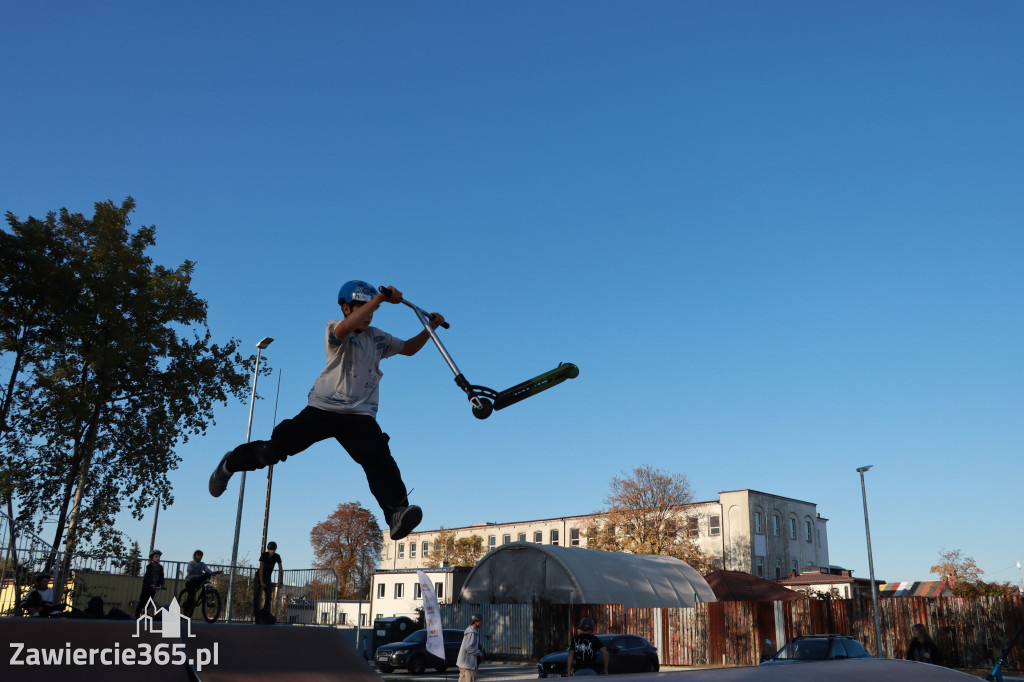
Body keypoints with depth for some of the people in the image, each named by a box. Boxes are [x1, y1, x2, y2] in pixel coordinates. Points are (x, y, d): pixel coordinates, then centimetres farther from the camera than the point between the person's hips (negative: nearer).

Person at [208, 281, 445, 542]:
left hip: (360, 415, 3)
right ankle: (230, 463, 28)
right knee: (277, 447, -1)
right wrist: (381, 297, -29)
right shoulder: (335, 328, -1)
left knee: (380, 460, -22)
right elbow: (346, 328, -26)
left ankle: (397, 513, -33)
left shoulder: (378, 338, 15)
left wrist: (430, 328, 10)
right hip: (323, 407, -3)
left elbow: (409, 348, 26)